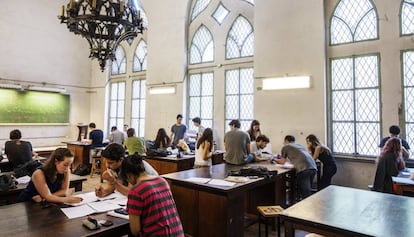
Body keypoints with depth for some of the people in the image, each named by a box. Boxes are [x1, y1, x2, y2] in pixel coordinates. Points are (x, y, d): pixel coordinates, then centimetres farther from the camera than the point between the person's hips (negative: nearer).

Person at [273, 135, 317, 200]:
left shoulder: (285, 147, 16)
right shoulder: (300, 145, 33)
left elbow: (282, 161, 23)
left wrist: (275, 160, 42)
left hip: (303, 169, -7)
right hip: (313, 167, 7)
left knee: (306, 192, -6)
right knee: (307, 190, 19)